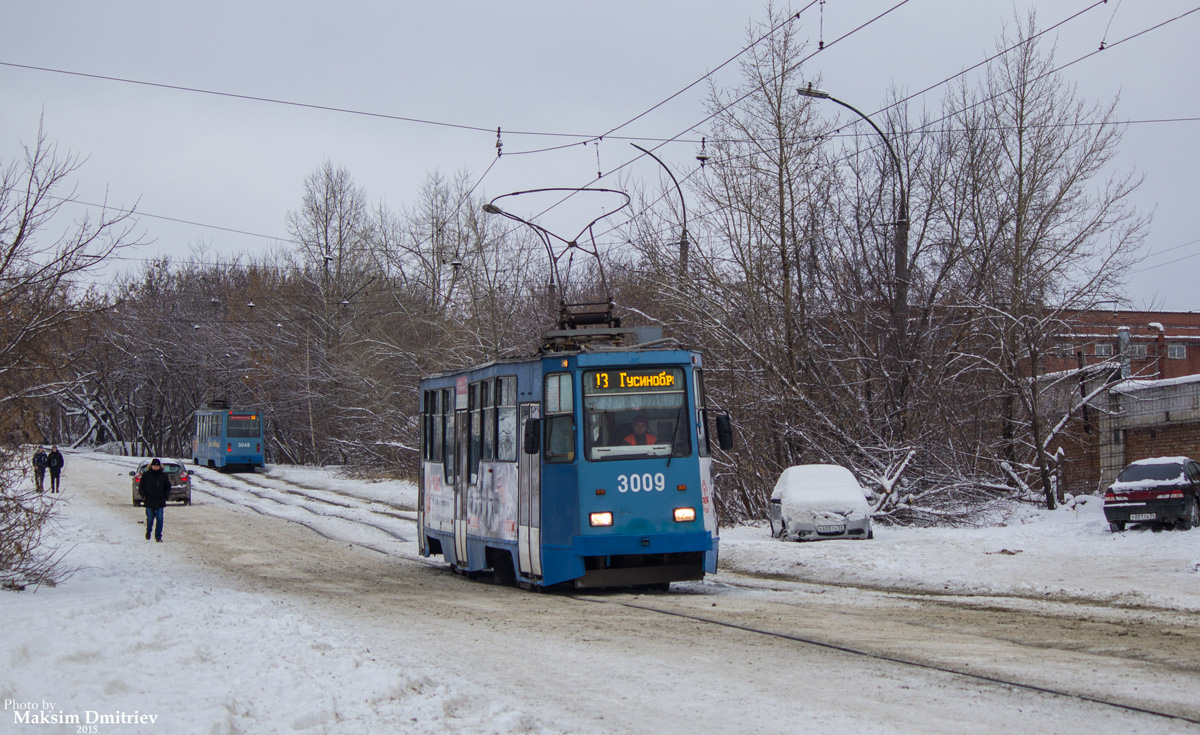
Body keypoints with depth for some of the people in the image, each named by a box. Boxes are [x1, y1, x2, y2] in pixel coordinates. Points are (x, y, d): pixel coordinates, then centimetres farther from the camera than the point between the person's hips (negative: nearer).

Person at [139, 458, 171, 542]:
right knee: (150, 519, 6)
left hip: (160, 502, 0)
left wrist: (165, 497, 4)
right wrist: (143, 496, -2)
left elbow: (168, 487, 14)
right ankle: (148, 532, 31)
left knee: (159, 519, -3)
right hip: (149, 502, 0)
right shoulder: (146, 475, 2)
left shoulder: (163, 475, 5)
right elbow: (141, 486, 9)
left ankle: (158, 536, 2)